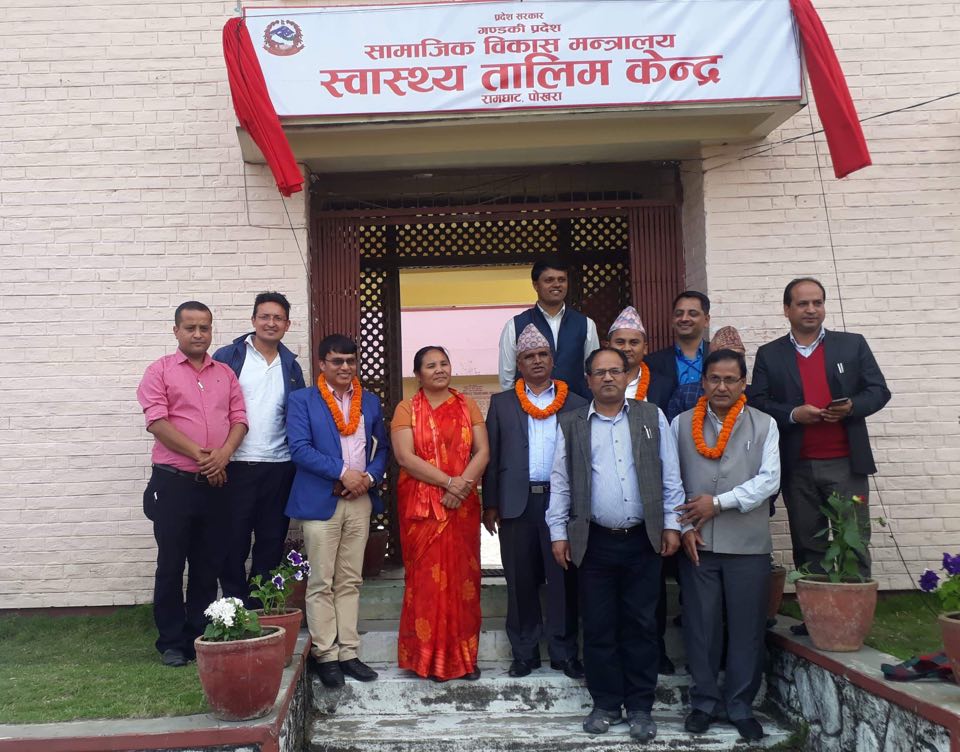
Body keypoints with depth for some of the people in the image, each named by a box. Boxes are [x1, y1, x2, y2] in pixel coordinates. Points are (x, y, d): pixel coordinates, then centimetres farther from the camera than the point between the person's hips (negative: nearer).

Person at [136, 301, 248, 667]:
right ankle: (171, 642, 17)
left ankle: (200, 636, 22)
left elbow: (239, 418, 5)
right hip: (173, 483, -3)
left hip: (215, 483, 4)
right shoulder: (159, 371, -1)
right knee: (171, 565, 5)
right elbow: (157, 422, -11)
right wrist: (199, 455, -15)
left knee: (208, 565, 10)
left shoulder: (226, 373, 12)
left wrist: (224, 453, -14)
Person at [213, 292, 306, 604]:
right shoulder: (228, 357, 0)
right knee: (233, 544, 4)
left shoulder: (291, 365, 11)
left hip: (279, 469, 3)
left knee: (271, 544, 10)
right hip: (235, 467, -3)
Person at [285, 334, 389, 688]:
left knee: (350, 581, 9)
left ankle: (348, 653, 15)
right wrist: (343, 472, -15)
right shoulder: (302, 400, 0)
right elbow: (300, 448, -10)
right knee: (321, 584, 1)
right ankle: (326, 656, 9)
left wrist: (369, 477, -6)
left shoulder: (370, 402, 13)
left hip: (360, 501, 4)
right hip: (320, 500, -4)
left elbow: (382, 447, 13)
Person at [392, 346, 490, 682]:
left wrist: (462, 486, -13)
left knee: (462, 577, 5)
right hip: (421, 506, -2)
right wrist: (449, 482, -16)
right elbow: (405, 457, -9)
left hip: (462, 505, 2)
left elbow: (483, 451, 2)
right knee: (426, 578, 0)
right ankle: (428, 657, 11)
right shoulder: (407, 409, 2)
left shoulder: (467, 406, 10)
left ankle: (464, 655, 16)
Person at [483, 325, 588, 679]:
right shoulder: (502, 404, 10)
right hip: (517, 502, 1)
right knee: (521, 581, 6)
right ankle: (525, 653, 17)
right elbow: (491, 456, 7)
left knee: (563, 579, 2)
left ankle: (564, 652, 15)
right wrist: (490, 505, 2)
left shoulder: (576, 404, 9)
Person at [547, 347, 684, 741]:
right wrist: (558, 533, 1)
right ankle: (606, 704, 21)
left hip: (643, 540, 0)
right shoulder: (571, 425, 5)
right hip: (594, 542, 0)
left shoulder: (652, 417, 5)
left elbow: (670, 476, 5)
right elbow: (560, 483, 5)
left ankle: (640, 707, 19)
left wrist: (672, 525, 1)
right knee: (599, 627, 7)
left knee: (641, 625, 7)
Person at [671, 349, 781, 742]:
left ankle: (740, 705, 20)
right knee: (700, 625, 6)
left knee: (747, 627, 5)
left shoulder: (764, 425, 5)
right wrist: (684, 527, -6)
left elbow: (769, 479, -4)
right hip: (697, 543, 0)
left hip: (748, 543, 0)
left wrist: (719, 502, -11)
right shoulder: (681, 424, 6)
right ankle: (705, 701, 21)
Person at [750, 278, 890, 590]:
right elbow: (757, 403, 1)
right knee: (808, 546, 8)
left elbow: (879, 390, 6)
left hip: (846, 463, 0)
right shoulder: (769, 354, 7)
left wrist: (852, 406, -14)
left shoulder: (853, 344, 8)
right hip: (797, 468, 0)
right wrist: (793, 414, -15)